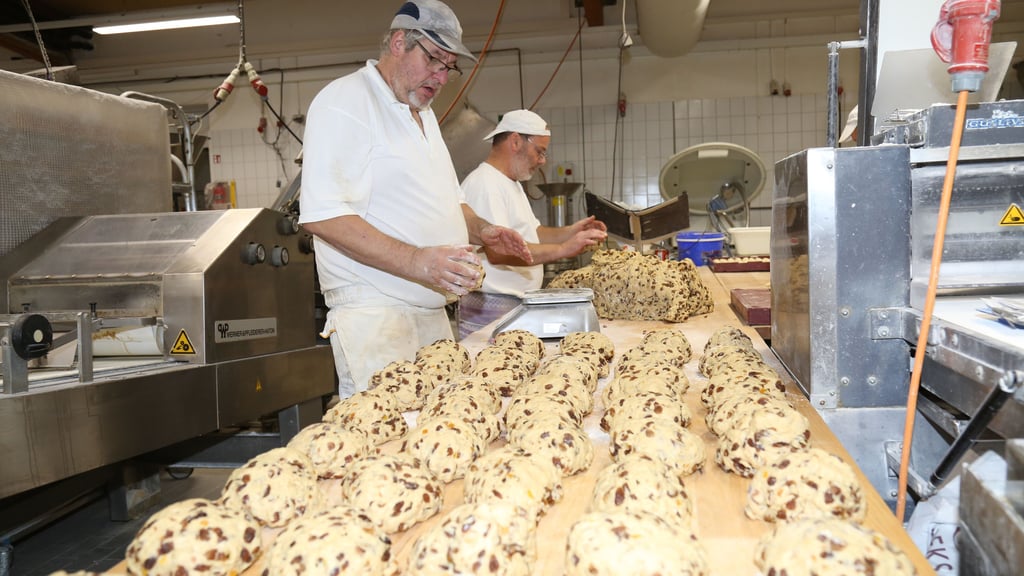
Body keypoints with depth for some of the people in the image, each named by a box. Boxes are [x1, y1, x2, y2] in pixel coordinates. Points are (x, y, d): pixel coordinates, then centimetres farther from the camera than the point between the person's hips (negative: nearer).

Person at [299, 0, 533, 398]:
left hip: (432, 311, 9)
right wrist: (415, 262, -27)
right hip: (374, 312, -8)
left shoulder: (423, 114, 21)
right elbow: (322, 215, -19)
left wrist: (480, 231, 8)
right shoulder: (344, 102, -8)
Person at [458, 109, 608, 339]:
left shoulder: (512, 184, 19)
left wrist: (570, 232, 6)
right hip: (492, 307, -10)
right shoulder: (485, 184, -15)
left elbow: (532, 234, 24)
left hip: (518, 306, 10)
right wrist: (562, 249, -26)